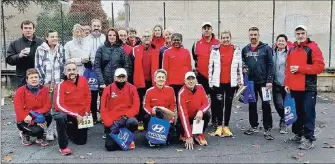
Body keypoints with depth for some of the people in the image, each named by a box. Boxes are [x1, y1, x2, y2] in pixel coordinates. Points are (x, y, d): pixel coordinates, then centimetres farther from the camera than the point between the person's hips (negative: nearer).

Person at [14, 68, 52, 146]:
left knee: (48, 116, -29)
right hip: (24, 121, -3)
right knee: (37, 130, -31)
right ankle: (25, 134, 8)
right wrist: (26, 118, -28)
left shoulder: (44, 89, -4)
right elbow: (18, 109, -16)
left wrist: (34, 113, -25)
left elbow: (47, 106, -12)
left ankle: (40, 138, -2)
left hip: (38, 117, 3)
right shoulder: (20, 91, -10)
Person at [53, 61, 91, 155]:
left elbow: (87, 96, 6)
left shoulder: (83, 80, -7)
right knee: (60, 117, -40)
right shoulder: (61, 85, -18)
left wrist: (86, 111, -2)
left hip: (81, 115, 4)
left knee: (81, 141, 9)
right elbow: (59, 105, -22)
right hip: (66, 113, -4)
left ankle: (69, 130, 41)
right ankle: (63, 147, -23)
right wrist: (75, 115, -26)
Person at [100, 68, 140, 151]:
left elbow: (136, 107, -6)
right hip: (112, 122, 0)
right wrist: (109, 124, -13)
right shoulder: (108, 89, -1)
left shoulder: (132, 88, -1)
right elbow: (104, 109, -2)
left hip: (126, 119, 0)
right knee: (110, 146, -15)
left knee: (133, 122, -37)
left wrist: (126, 116, -22)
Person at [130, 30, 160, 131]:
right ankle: (140, 121, 16)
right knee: (139, 102, 7)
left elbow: (158, 66, 8)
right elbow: (131, 65, 2)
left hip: (152, 81, 1)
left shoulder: (156, 51, 7)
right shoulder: (136, 50, 2)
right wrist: (131, 79, -2)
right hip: (139, 81, -1)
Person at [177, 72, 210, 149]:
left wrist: (201, 111, -35)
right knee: (179, 127, -31)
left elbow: (207, 103, -8)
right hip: (187, 118, -3)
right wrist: (189, 136, -39)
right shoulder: (181, 93, -26)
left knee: (207, 115, -27)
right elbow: (183, 114, -33)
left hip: (198, 116, 3)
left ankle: (199, 135, -3)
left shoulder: (200, 87, -12)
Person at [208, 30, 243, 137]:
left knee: (228, 104, 9)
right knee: (219, 104, 2)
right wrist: (210, 81, -1)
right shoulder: (215, 50, 0)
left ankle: (226, 126, 18)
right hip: (218, 82, -1)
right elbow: (211, 66, 1)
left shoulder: (236, 50, 4)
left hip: (231, 82, 1)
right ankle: (219, 126, 13)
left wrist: (240, 81, 4)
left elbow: (239, 67, 6)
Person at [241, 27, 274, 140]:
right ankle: (254, 126, 24)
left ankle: (267, 129, 5)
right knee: (252, 105, 11)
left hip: (263, 81, -3)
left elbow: (270, 65, -6)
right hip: (250, 82, 4)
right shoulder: (245, 50, 8)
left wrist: (269, 80, -11)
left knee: (266, 105, -1)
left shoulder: (266, 48, -2)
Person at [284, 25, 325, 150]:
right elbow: (288, 67, 15)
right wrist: (287, 83, 6)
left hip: (308, 88, -6)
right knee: (297, 112, 15)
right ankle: (298, 133, 28)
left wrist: (300, 68, -17)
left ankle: (309, 139, 1)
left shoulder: (313, 47, -6)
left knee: (308, 113, -4)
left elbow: (319, 66, -15)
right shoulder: (292, 49, 13)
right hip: (294, 87, 6)